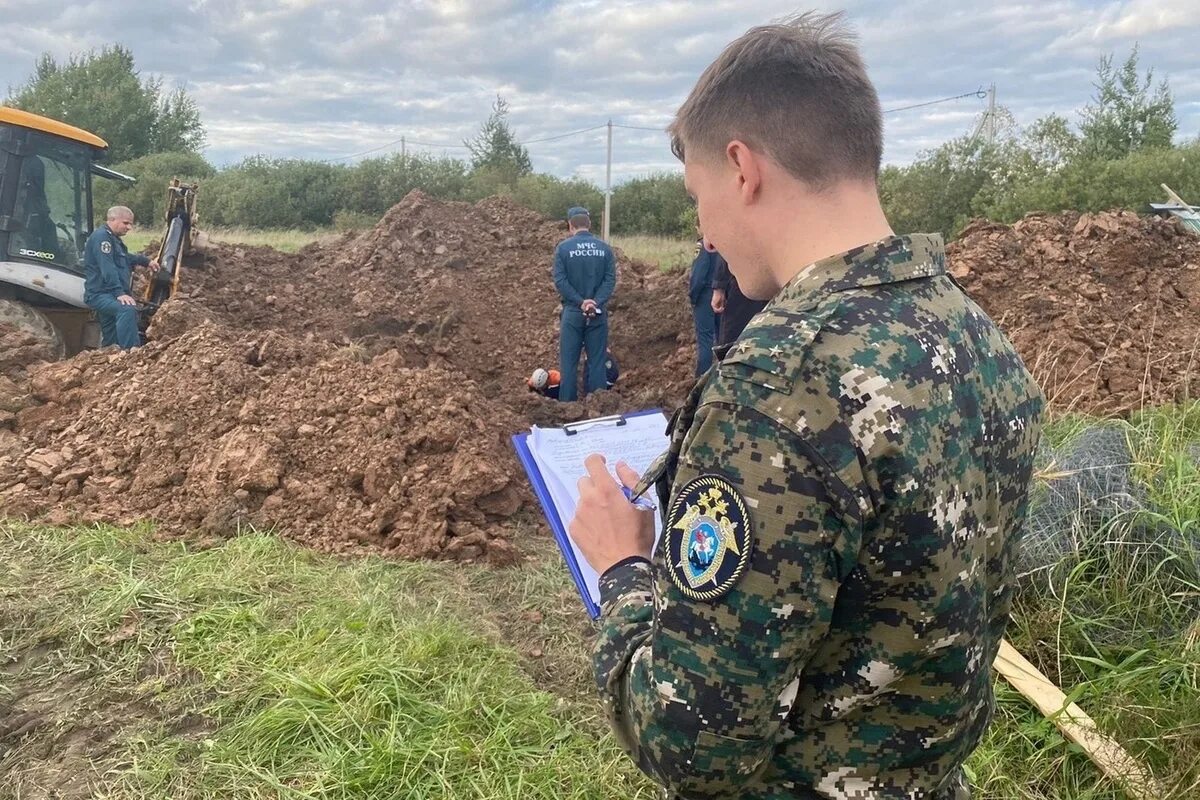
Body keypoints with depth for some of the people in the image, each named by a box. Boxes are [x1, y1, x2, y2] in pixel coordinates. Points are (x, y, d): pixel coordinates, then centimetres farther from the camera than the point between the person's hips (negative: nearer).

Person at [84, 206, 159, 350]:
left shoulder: (113, 238, 22)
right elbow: (108, 268, -23)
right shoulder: (102, 236, -11)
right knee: (127, 310, -36)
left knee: (110, 343, 9)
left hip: (110, 295, 11)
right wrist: (119, 293, -30)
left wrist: (146, 261, 42)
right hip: (100, 294, -11)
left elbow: (125, 258, 45)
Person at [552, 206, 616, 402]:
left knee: (569, 362, 5)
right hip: (598, 313, 2)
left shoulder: (563, 247, -3)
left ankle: (567, 405, 7)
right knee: (597, 361, 7)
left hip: (572, 311, -2)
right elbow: (610, 279, -6)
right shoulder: (605, 249, 3)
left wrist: (581, 302, -12)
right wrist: (596, 303, -14)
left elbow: (560, 281, -11)